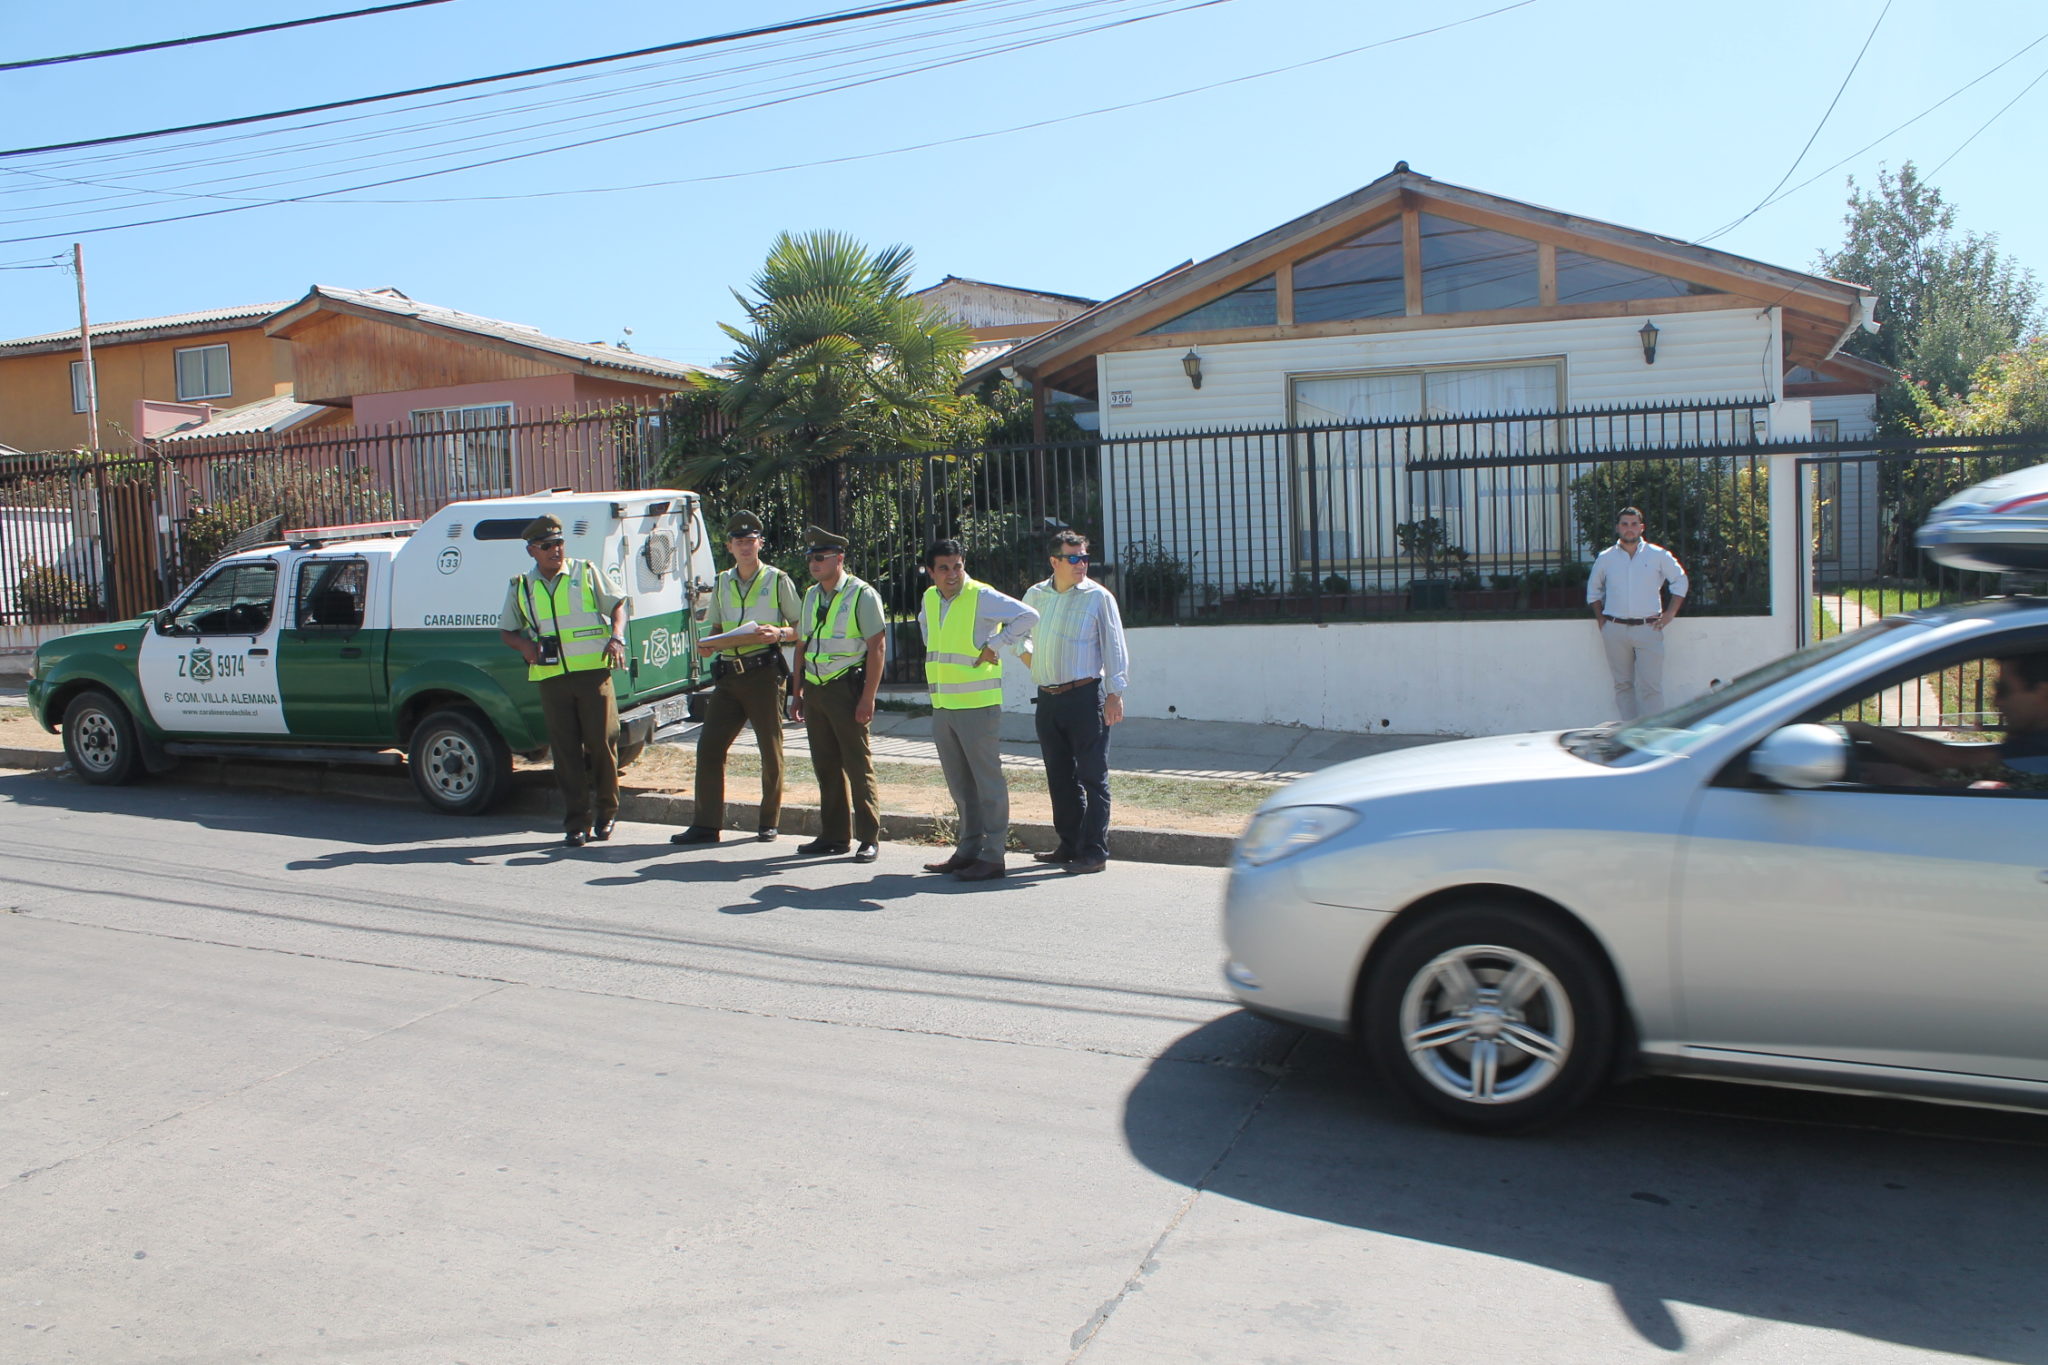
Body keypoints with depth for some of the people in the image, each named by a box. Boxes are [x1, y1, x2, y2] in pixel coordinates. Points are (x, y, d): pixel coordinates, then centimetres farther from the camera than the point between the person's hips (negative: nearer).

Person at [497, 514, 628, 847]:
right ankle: (576, 822, 7)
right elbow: (506, 630, 18)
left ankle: (606, 813, 16)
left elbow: (617, 604, 9)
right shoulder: (521, 586, 11)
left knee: (602, 743, 0)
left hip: (593, 672, -1)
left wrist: (616, 638, -9)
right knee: (566, 750, 1)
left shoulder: (586, 572, 7)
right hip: (552, 679, 1)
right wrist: (524, 645, -4)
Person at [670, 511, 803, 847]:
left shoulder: (777, 580, 3)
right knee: (709, 745, -2)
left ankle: (768, 823, 14)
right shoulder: (722, 583, 16)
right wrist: (709, 644, 1)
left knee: (770, 749, 1)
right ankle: (706, 824, 3)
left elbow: (801, 628, 2)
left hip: (764, 671, -4)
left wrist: (778, 634, -17)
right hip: (728, 673, 4)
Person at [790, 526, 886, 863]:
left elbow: (876, 649, -10)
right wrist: (797, 691, 15)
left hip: (846, 687, -7)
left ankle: (869, 838, 4)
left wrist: (868, 698, -15)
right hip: (814, 687, 7)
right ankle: (834, 835, 18)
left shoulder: (862, 595, -6)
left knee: (858, 764, -3)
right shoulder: (810, 595, 15)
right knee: (825, 764, 10)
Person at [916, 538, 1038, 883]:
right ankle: (968, 850, 22)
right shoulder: (929, 599, 12)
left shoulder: (982, 597, -9)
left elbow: (1028, 616, -14)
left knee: (987, 780, -4)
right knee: (959, 785, 13)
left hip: (978, 703, -7)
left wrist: (993, 645, -11)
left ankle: (992, 857, -1)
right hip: (942, 706, 7)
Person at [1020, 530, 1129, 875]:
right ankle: (1069, 846, 23)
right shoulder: (1034, 595, 10)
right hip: (1047, 698, 6)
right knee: (1060, 777, 12)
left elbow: (1113, 647, -5)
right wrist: (1028, 656, 11)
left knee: (1092, 775, -3)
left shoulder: (1098, 596, -4)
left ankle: (1094, 852, 1)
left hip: (1084, 696, -5)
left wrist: (1114, 694, -10)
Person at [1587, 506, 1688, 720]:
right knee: (1623, 684, 5)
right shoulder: (1605, 558, 9)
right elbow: (1593, 590, 21)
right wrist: (1600, 618, 11)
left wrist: (1669, 614, 5)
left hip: (1648, 628, -2)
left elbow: (1680, 581, 14)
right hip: (1615, 629, 2)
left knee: (1651, 686, -7)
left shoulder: (1658, 555, 5)